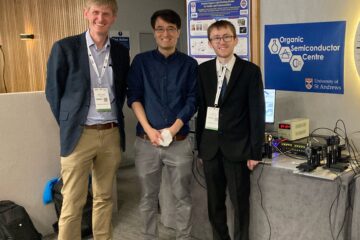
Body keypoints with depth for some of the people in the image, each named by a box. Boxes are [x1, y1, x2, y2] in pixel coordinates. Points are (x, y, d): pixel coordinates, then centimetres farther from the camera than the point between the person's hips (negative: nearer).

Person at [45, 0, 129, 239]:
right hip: (79, 135, -3)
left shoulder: (121, 51, 8)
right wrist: (69, 125, 3)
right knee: (73, 203, 1)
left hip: (112, 134, 4)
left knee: (104, 197, 15)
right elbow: (53, 91, 0)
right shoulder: (65, 48, -4)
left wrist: (114, 119, 10)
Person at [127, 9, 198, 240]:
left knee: (183, 197, 8)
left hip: (179, 142, 0)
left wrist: (172, 129, -12)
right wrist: (149, 129, -12)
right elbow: (133, 97, 1)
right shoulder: (141, 61, 6)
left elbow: (192, 101, 0)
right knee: (148, 197, 11)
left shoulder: (189, 64, 6)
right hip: (146, 141, 1)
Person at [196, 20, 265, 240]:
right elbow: (201, 109, 6)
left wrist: (255, 152, -9)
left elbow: (257, 113, -6)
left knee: (240, 202, 8)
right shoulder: (203, 70, 6)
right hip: (210, 145, 3)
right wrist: (200, 145, 4)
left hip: (236, 146, -3)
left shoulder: (250, 71, -4)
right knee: (214, 201, 14)